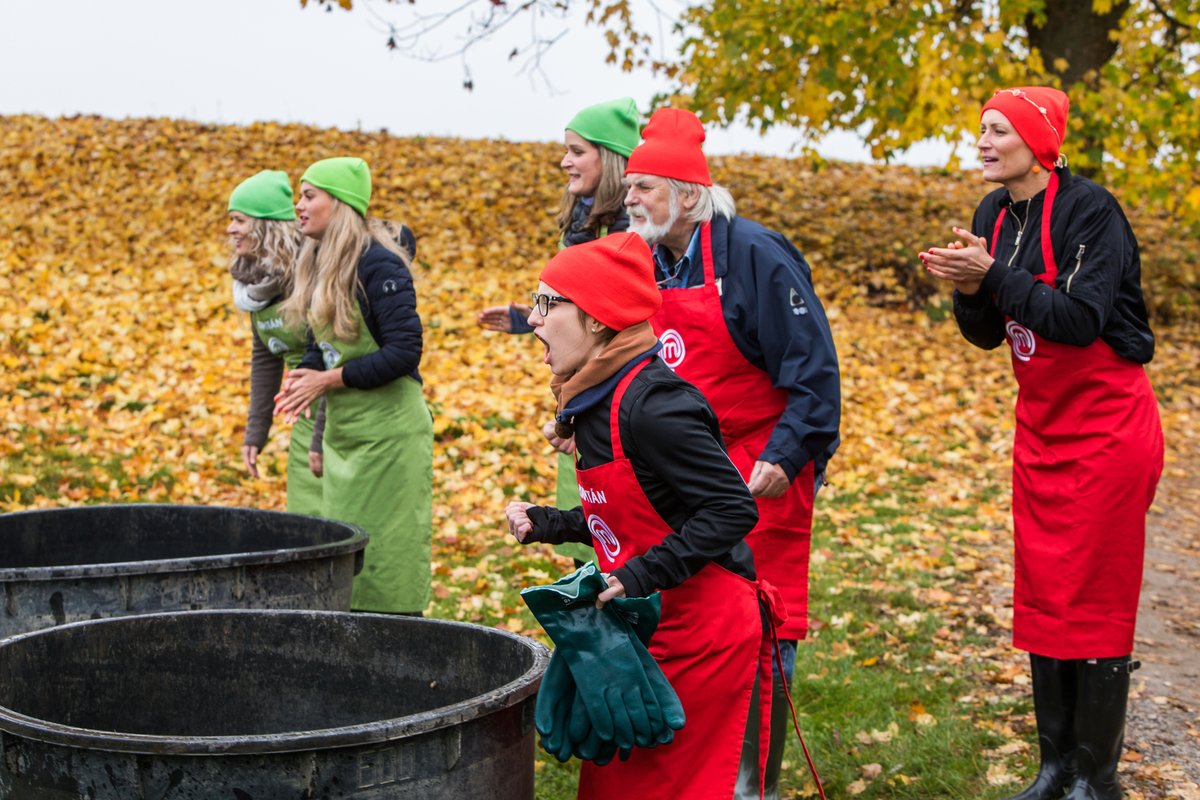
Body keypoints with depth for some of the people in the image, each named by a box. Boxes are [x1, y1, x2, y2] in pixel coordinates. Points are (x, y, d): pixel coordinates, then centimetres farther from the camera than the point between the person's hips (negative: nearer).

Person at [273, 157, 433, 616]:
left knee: (386, 551, -4)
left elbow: (404, 352, -21)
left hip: (388, 429, -9)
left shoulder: (377, 263, -15)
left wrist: (329, 380, -18)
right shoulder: (319, 264, 11)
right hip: (341, 431, 9)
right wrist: (305, 376, -3)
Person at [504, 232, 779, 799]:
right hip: (647, 629, 10)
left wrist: (642, 575, -26)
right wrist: (544, 525, 11)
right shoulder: (596, 403, 8)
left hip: (702, 633, -10)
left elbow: (732, 509, -23)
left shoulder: (651, 406, -22)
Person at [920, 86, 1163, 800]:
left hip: (1107, 430, -7)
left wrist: (995, 275, -25)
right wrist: (969, 289, -10)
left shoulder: (1089, 211, -16)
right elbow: (988, 333, 9)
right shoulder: (996, 216, 6)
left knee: (1096, 601, -2)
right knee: (1042, 595, 9)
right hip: (1040, 427, 7)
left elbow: (1080, 319, -24)